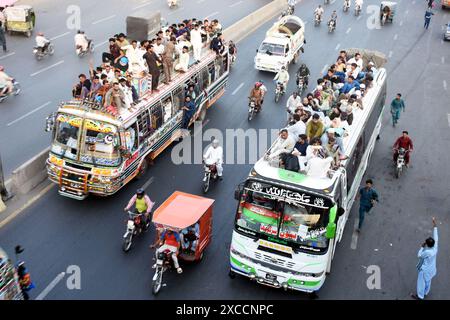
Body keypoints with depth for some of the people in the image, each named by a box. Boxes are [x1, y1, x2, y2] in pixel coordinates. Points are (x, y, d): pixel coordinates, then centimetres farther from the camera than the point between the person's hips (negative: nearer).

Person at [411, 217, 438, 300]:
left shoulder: (427, 252, -38)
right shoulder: (435, 247, -22)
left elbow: (419, 255, -19)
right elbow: (436, 238, -14)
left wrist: (422, 247, -12)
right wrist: (435, 225, -12)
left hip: (425, 270, -7)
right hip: (431, 269, 7)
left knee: (421, 283, 15)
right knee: (428, 282, 28)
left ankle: (420, 296, 34)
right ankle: (425, 293, 50)